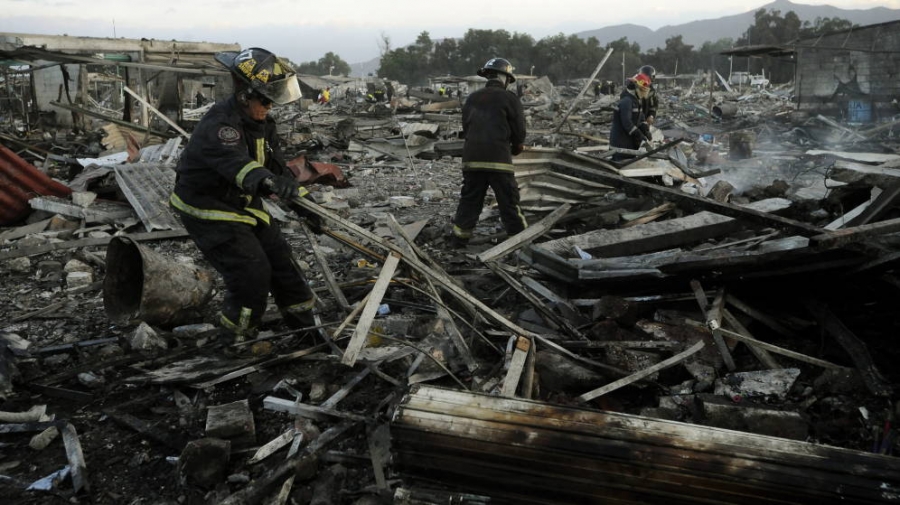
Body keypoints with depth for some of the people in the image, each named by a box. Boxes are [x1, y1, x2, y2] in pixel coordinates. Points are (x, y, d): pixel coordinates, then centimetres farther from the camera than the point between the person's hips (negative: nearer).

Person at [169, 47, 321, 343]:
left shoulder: (260, 122, 1)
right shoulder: (219, 126, -29)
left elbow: (277, 166, 9)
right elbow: (237, 164, -49)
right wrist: (268, 182, -69)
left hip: (243, 204, 9)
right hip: (207, 211, -9)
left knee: (280, 259, 10)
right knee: (252, 274, -15)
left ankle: (304, 326, 25)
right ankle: (241, 340, 6)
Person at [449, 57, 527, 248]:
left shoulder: (472, 98, 13)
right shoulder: (509, 98, -3)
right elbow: (519, 130, -1)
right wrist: (516, 148, 17)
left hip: (471, 158, 5)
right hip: (498, 159, -4)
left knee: (469, 200, 12)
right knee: (509, 202, 3)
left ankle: (458, 239, 13)